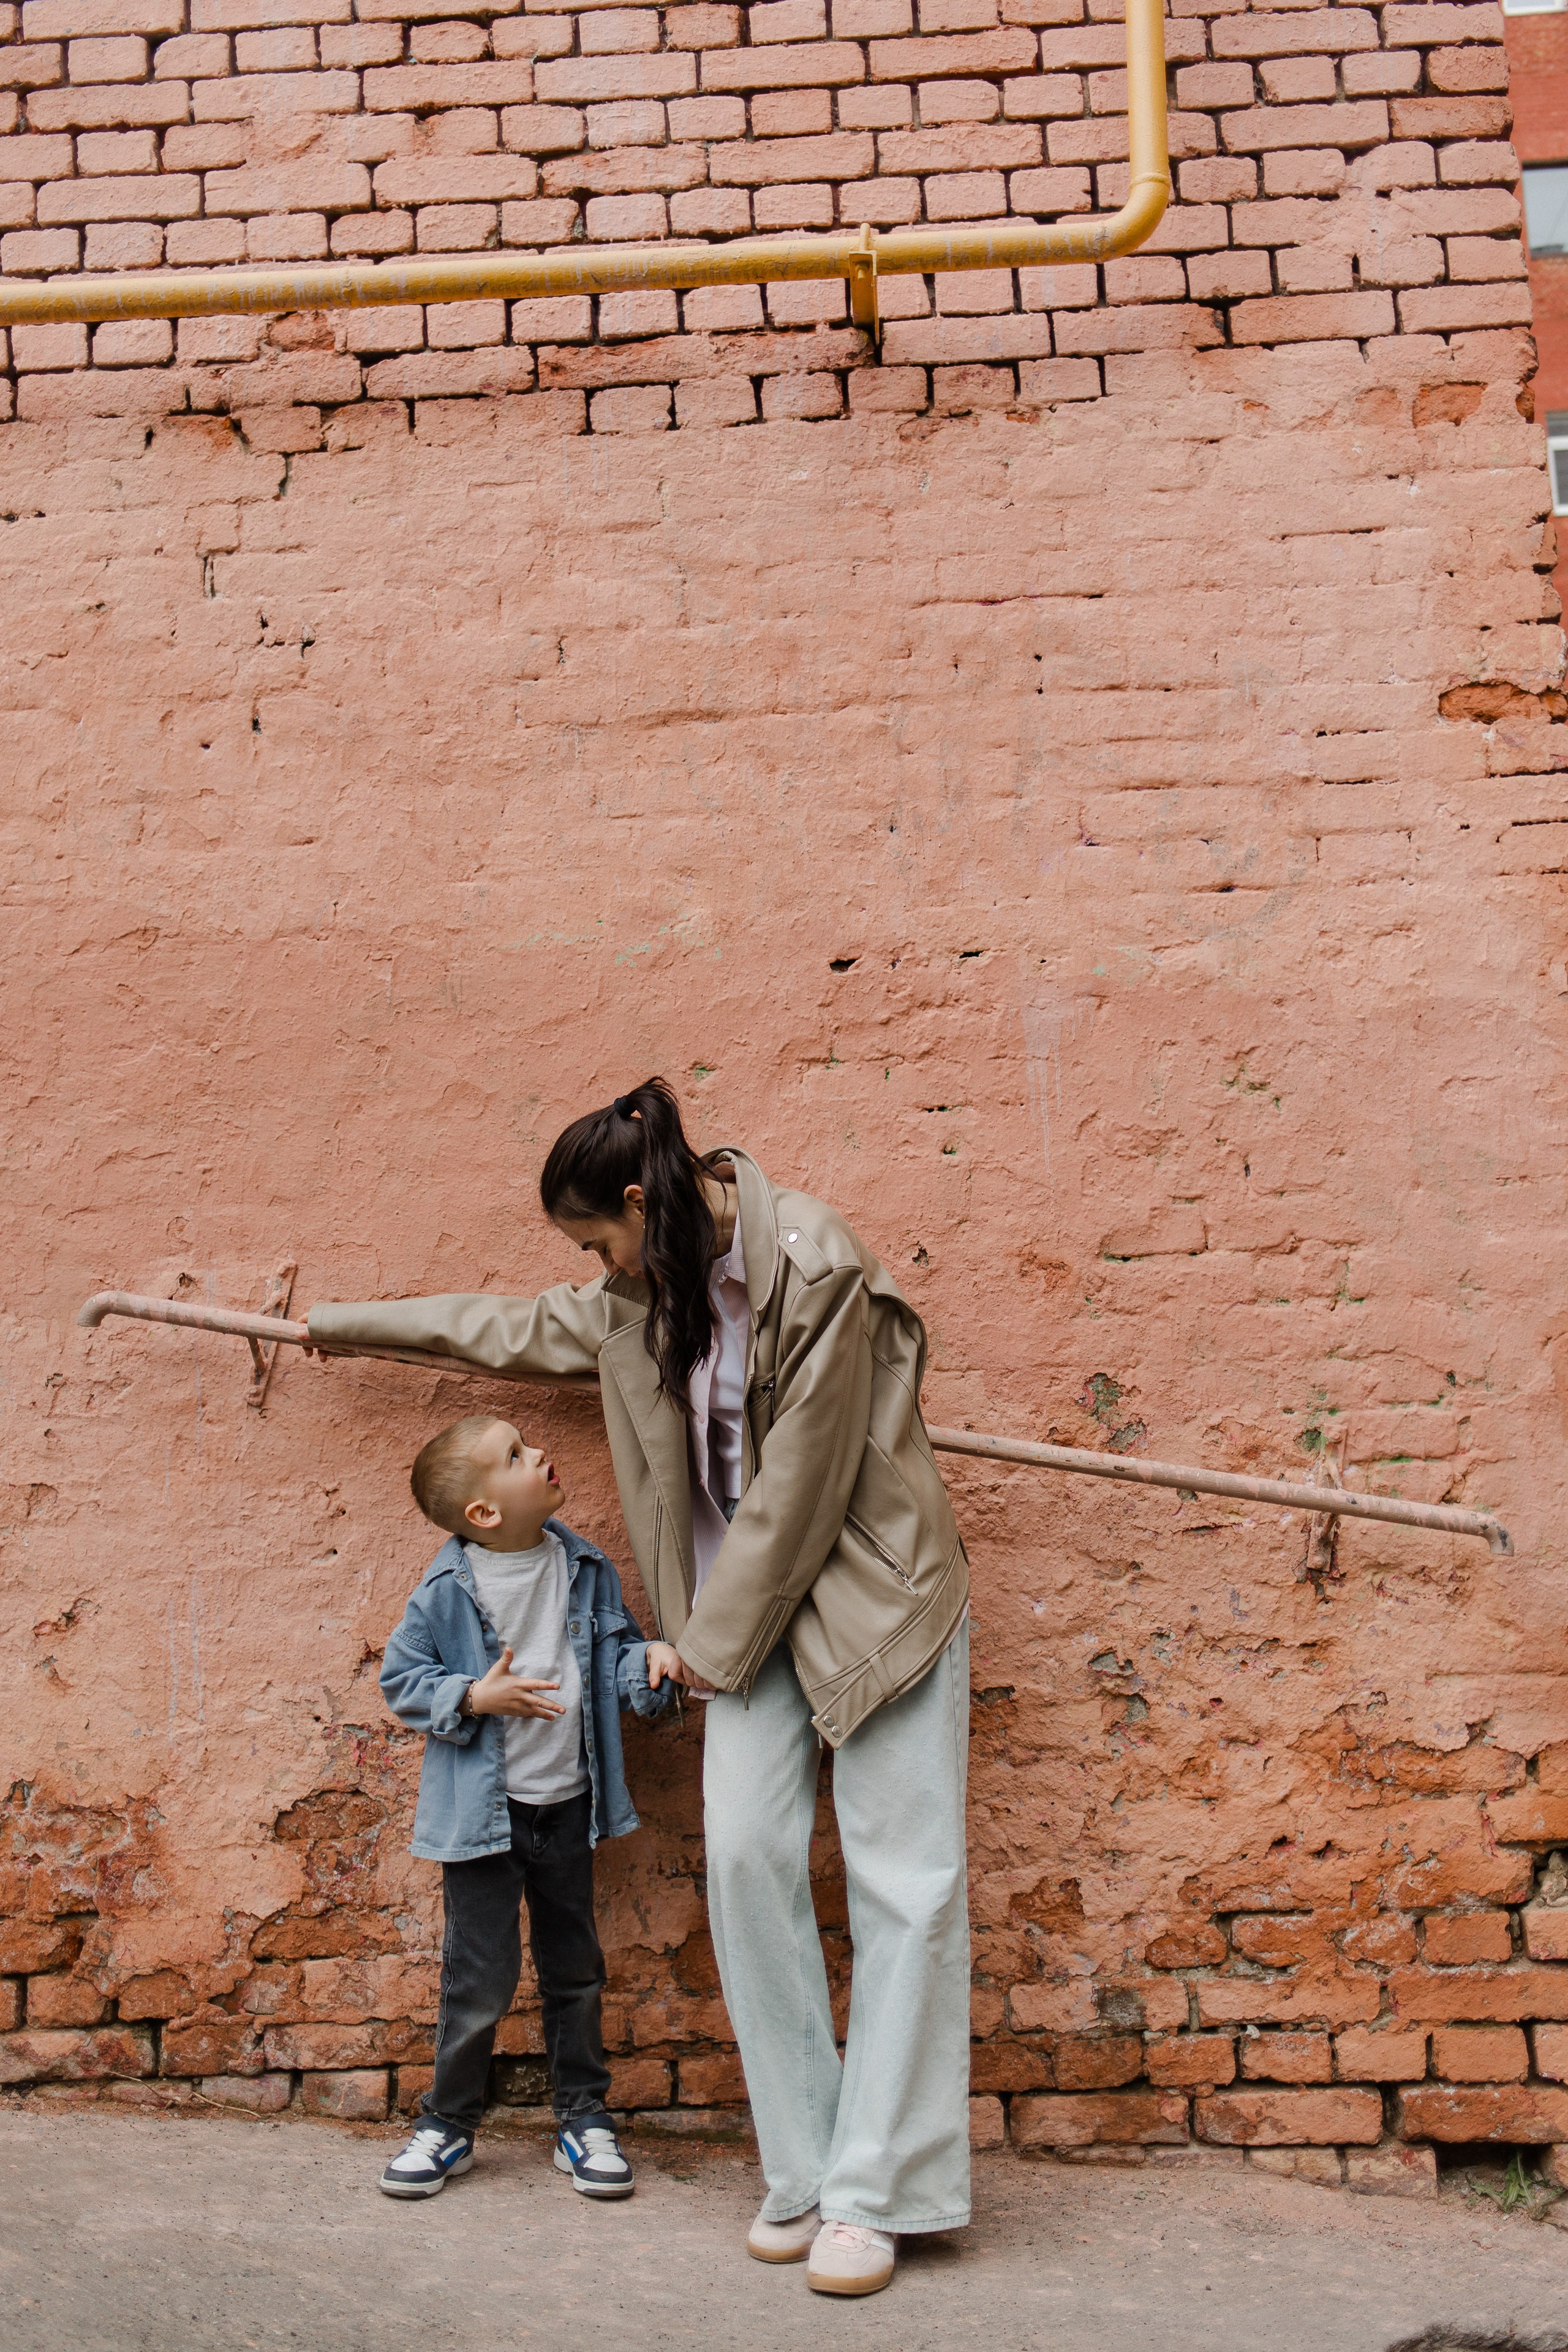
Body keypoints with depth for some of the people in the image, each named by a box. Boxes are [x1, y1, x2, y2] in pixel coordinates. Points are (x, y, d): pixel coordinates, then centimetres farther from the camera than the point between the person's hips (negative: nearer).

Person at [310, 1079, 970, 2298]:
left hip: (872, 1588, -6)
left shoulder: (815, 1264, -18)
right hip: (754, 1602, 6)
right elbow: (520, 1327, 25)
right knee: (747, 1851, -5)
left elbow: (802, 1478, -17)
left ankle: (872, 2194, 1)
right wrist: (345, 1321, 32)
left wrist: (715, 1637, -8)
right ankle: (803, 2169, 5)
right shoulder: (644, 1295, 7)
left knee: (904, 1878, -6)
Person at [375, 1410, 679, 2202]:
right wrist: (474, 1698, -19)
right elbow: (400, 1679, -7)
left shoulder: (582, 1567, -2)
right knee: (479, 1975, 2)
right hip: (483, 1808, -4)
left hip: (566, 1802, 4)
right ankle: (448, 2124, 23)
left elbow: (612, 1648, 8)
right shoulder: (448, 1588, -14)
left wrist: (648, 1659, -14)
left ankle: (583, 2121, 30)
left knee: (573, 1967, 15)